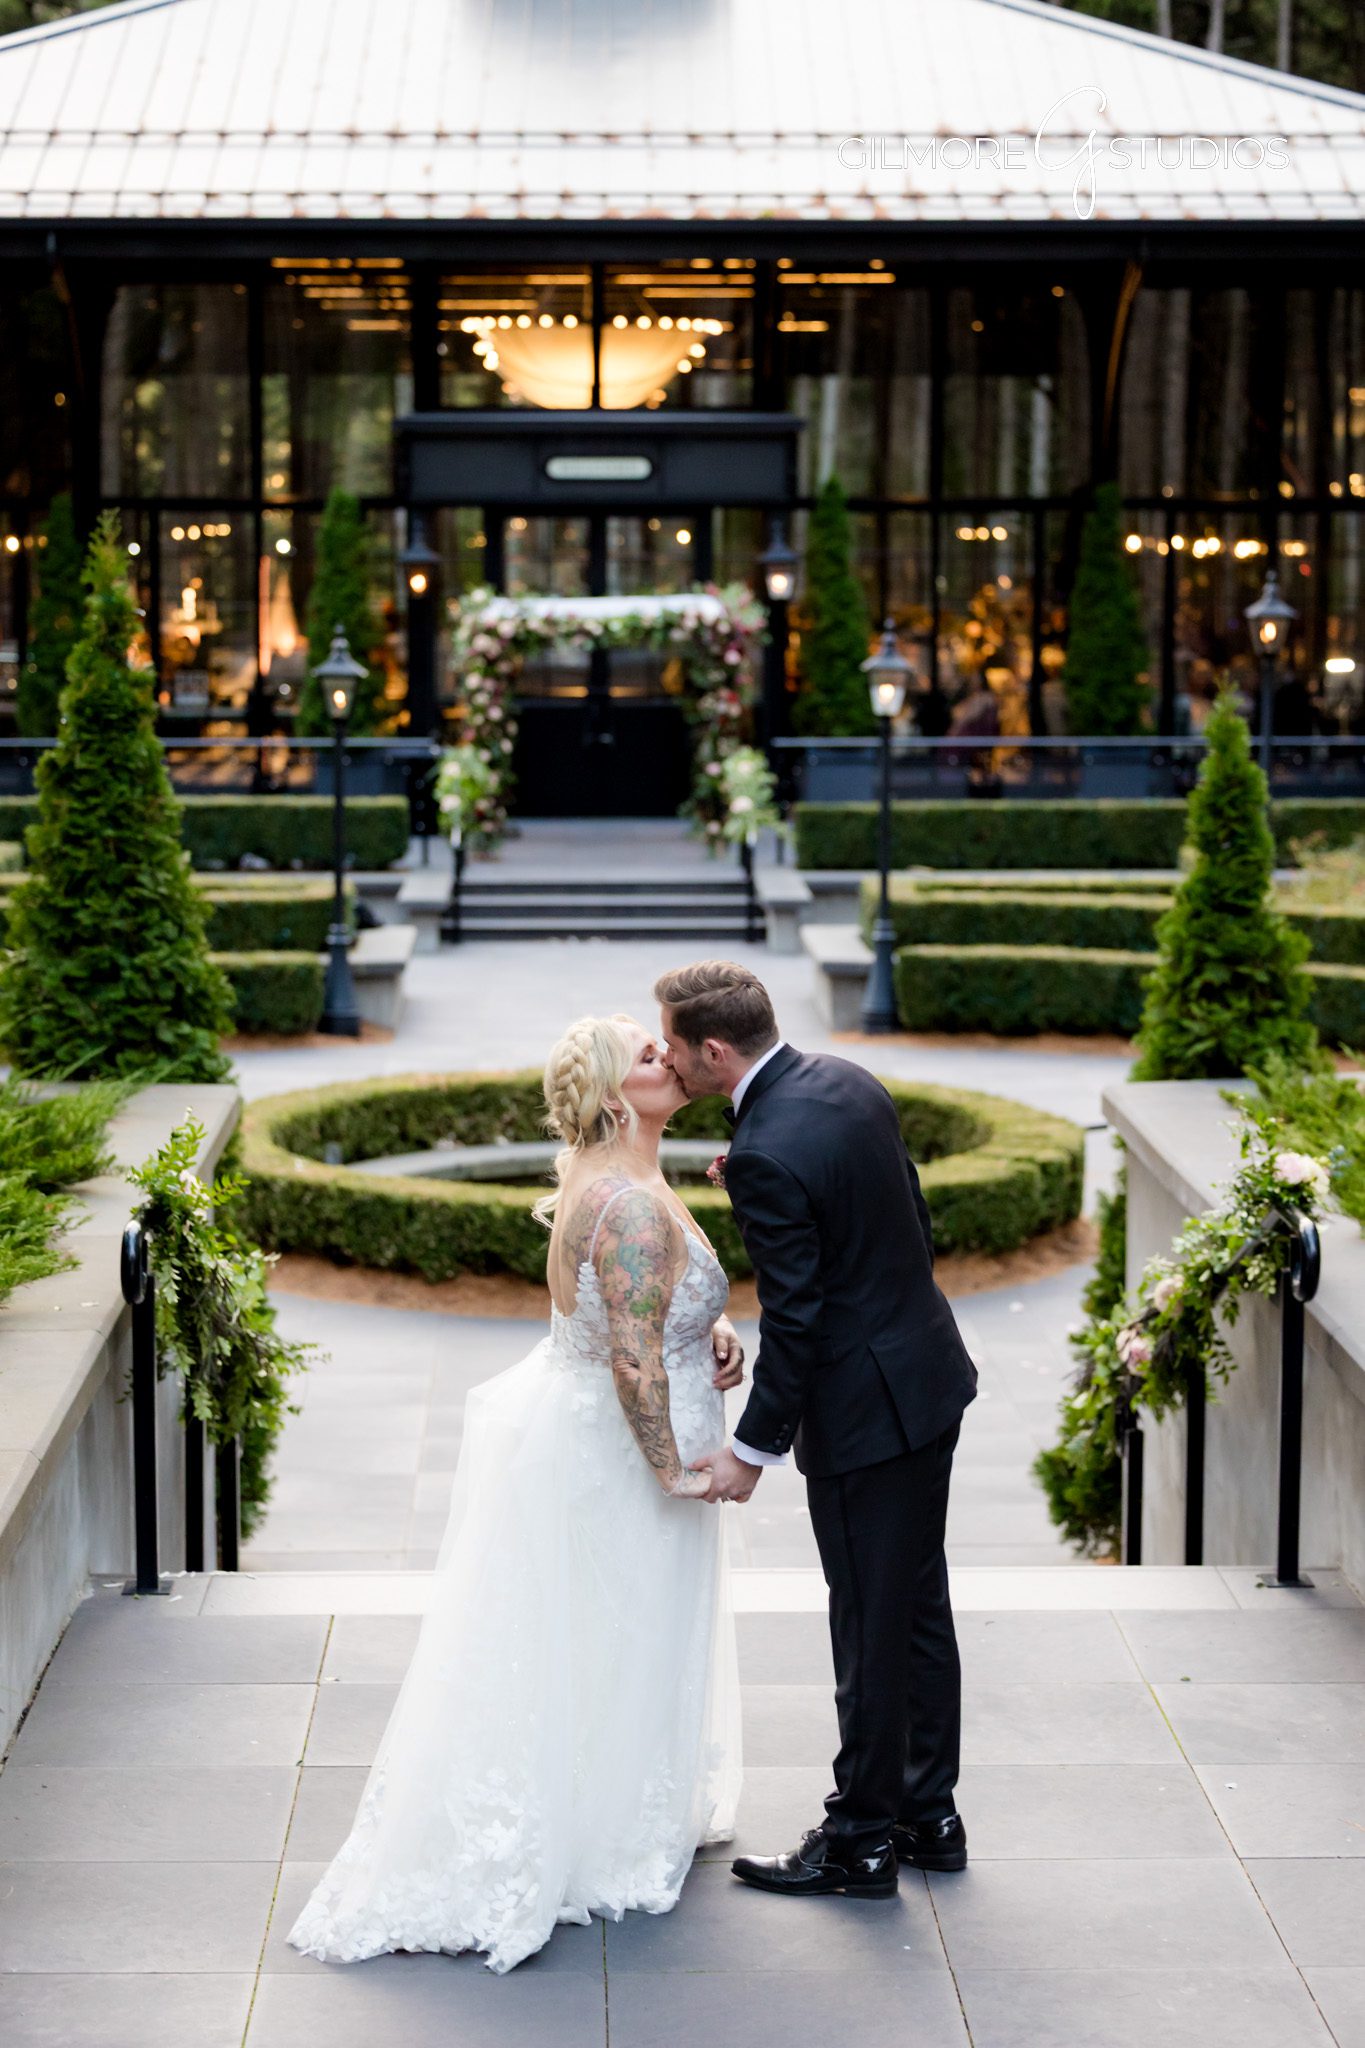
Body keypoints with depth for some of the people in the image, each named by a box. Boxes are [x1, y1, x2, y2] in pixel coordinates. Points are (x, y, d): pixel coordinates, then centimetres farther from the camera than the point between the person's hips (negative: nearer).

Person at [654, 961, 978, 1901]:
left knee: (870, 1629, 5)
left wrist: (754, 1450, -13)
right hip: (929, 1374, 9)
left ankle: (862, 1841, 19)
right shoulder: (851, 1084, 2)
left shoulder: (767, 1157, -25)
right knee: (920, 1606, 19)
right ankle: (928, 1813, 31)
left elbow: (793, 1321, -21)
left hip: (864, 1409, -9)